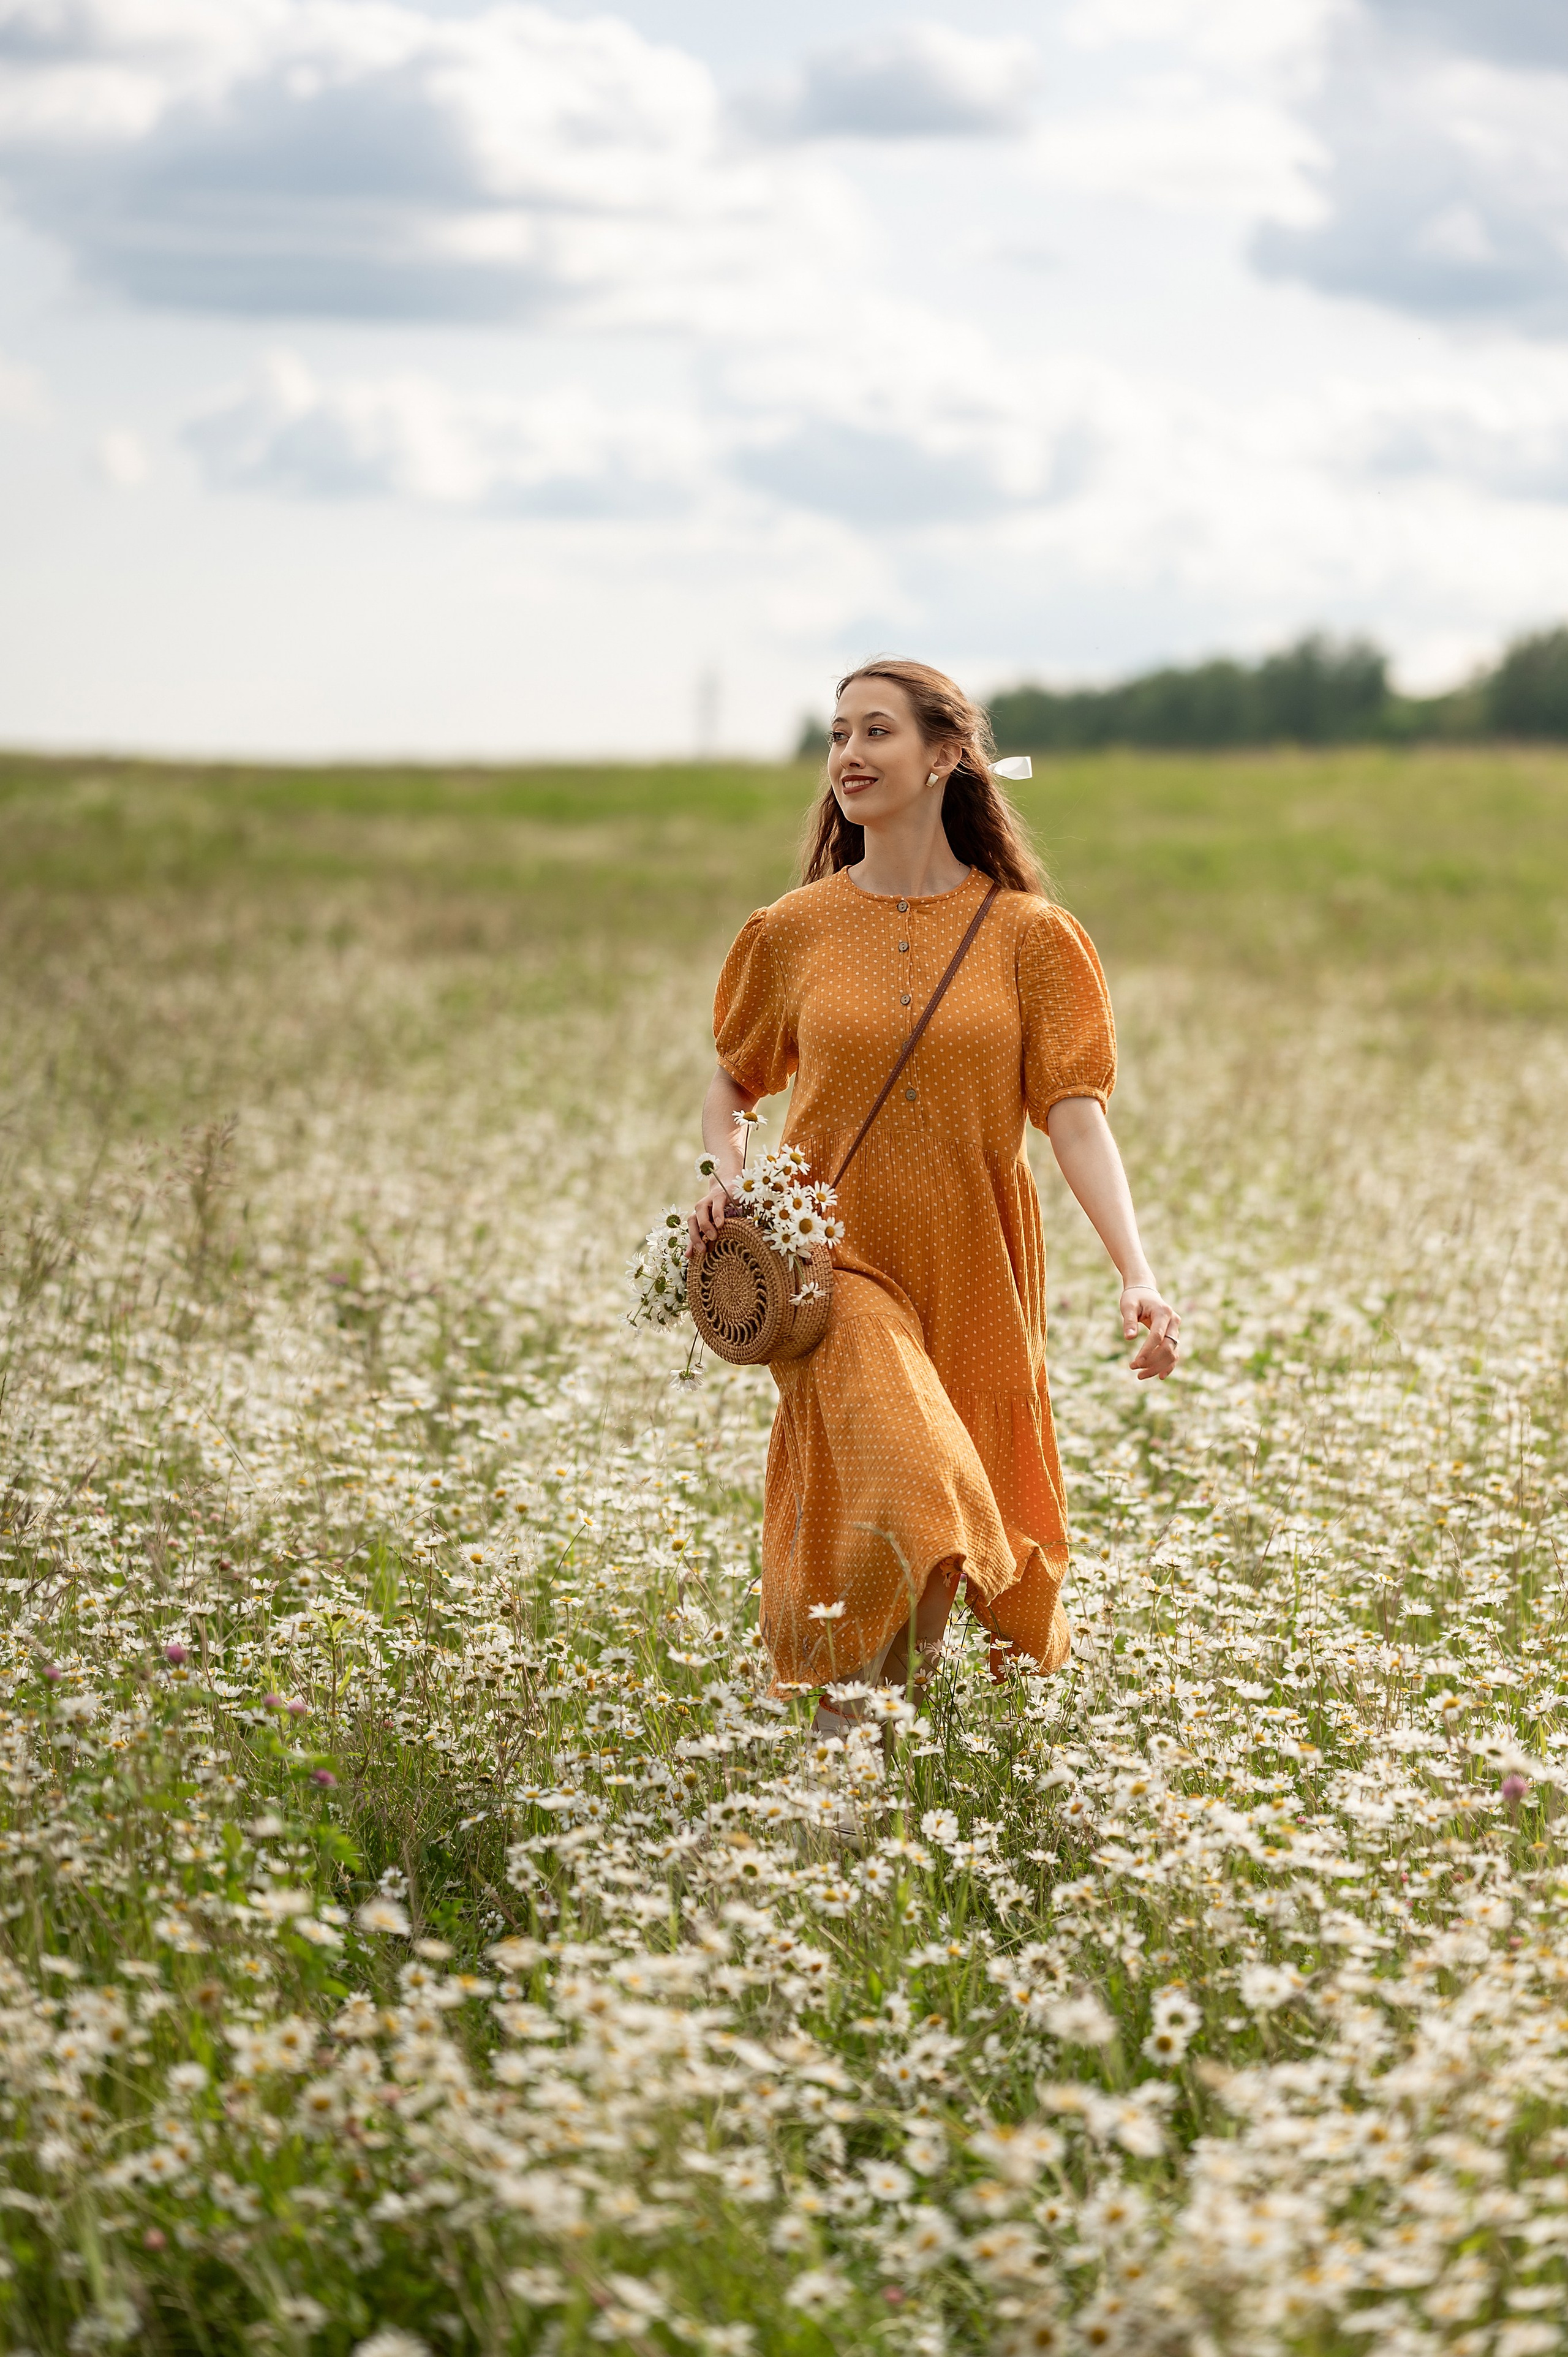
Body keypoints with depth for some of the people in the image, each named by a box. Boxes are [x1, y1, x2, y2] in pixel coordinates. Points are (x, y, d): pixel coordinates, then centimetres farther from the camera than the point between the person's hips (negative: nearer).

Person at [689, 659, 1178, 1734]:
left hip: (976, 1277, 1)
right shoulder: (794, 931, 2)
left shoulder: (1027, 933, -1)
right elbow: (732, 1086, 15)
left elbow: (1076, 1116, -8)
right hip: (840, 1270, -1)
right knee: (899, 1521, -24)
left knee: (989, 1552, 9)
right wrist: (727, 1172, -7)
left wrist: (1139, 1273, -21)